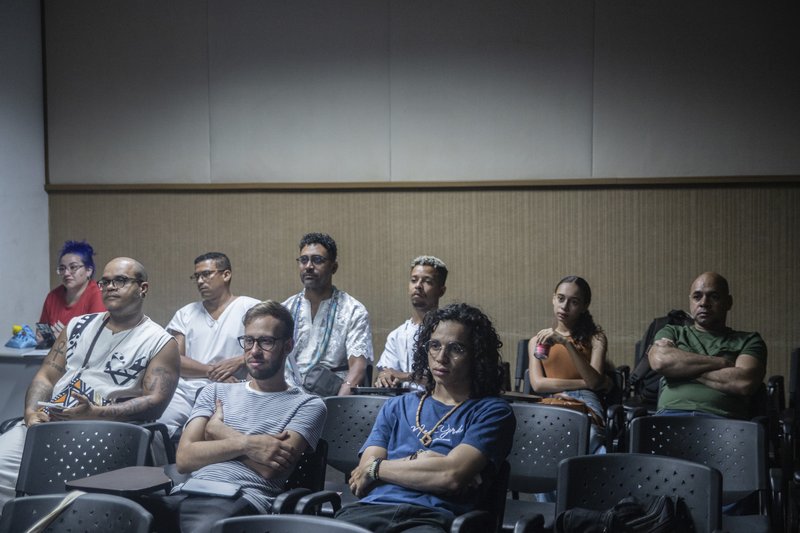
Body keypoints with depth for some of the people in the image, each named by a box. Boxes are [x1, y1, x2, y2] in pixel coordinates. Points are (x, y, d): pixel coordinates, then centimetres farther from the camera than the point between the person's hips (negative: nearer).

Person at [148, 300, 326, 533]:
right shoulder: (216, 392, 25)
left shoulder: (308, 405, 12)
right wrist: (245, 444, -3)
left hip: (243, 499, -4)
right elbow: (184, 458, 10)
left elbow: (270, 469, -4)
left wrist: (220, 431, 10)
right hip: (188, 493, 4)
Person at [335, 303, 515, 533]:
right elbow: (361, 482, 13)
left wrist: (376, 468, 6)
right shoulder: (397, 407, 25)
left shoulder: (492, 411, 11)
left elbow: (452, 476, -5)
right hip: (371, 508, 3)